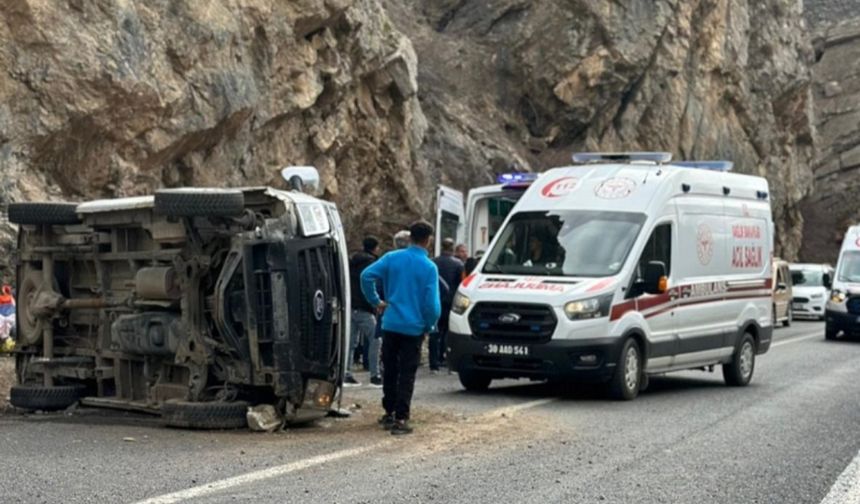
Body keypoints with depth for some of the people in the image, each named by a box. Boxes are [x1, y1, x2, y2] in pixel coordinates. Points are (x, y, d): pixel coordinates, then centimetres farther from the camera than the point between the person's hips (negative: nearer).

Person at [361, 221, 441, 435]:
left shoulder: (392, 258, 0)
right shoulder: (429, 267, -8)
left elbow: (367, 276, -7)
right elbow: (432, 303, -13)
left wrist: (376, 301, 6)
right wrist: (430, 325, 3)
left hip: (391, 324, 3)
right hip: (414, 328, -3)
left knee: (390, 371, 15)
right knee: (406, 375, 1)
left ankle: (389, 413, 23)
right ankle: (400, 419, -3)